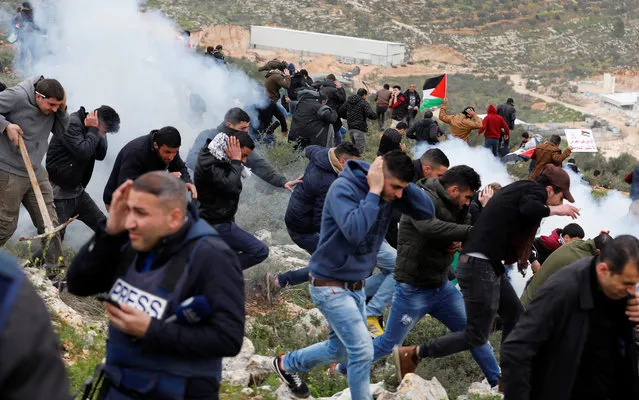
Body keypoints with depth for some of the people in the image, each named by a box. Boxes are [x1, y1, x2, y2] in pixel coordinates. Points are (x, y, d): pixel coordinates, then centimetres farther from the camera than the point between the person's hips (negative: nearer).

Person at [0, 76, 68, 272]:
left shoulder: (52, 106, 0)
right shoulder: (17, 96, -19)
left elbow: (60, 131, 8)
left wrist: (63, 109, -7)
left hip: (37, 173, 6)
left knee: (50, 224, 6)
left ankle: (54, 271, 15)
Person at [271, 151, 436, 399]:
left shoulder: (389, 192, -3)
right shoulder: (344, 188, -23)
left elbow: (427, 212, -8)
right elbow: (354, 231, -38)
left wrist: (404, 184, -17)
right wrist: (374, 192, -32)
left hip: (356, 285, 8)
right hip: (330, 286, -8)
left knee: (340, 349, 20)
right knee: (362, 350, -12)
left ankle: (287, 364, 44)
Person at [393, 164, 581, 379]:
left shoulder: (520, 189, 19)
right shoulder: (536, 189, -5)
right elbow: (528, 208, -27)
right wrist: (554, 210, -12)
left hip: (489, 265, 10)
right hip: (480, 266, -10)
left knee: (517, 317, 18)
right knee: (477, 336, -2)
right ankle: (410, 354, 2)